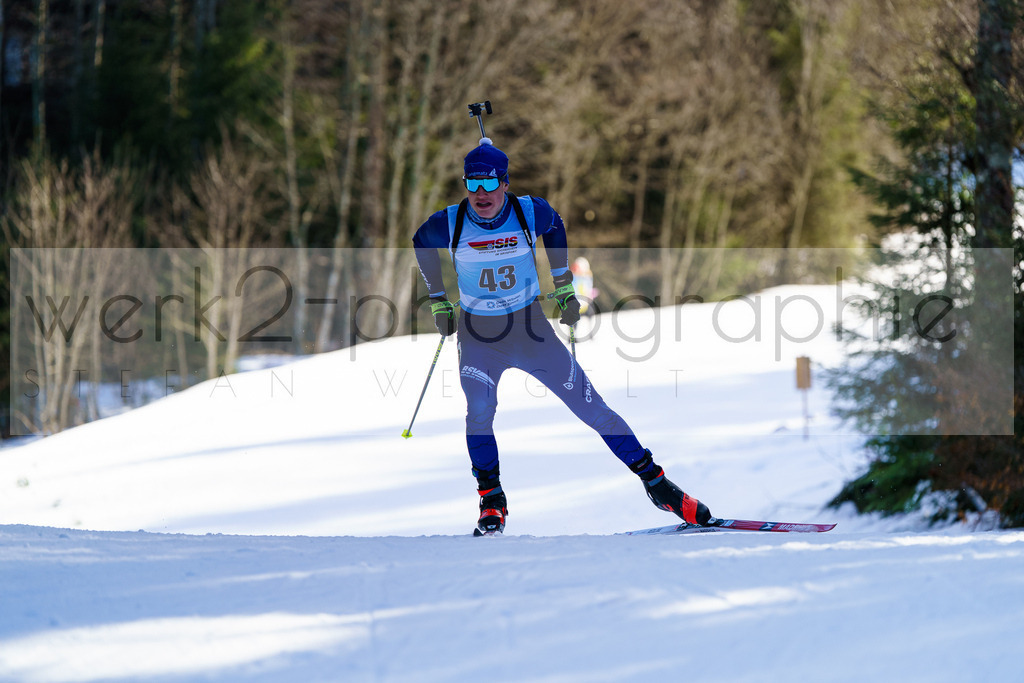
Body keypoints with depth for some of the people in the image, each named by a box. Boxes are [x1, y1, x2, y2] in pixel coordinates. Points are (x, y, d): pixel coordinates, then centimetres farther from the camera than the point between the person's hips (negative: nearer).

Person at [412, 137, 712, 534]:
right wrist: (438, 301, 10)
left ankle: (654, 482, 13)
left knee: (592, 409, 1)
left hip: (531, 330, 1)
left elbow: (554, 226, 9)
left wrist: (564, 289, 11)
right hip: (478, 339, 0)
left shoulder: (531, 213, -15)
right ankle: (491, 503, -6)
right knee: (479, 411, -25)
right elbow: (421, 242, 7)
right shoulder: (449, 224, -16)